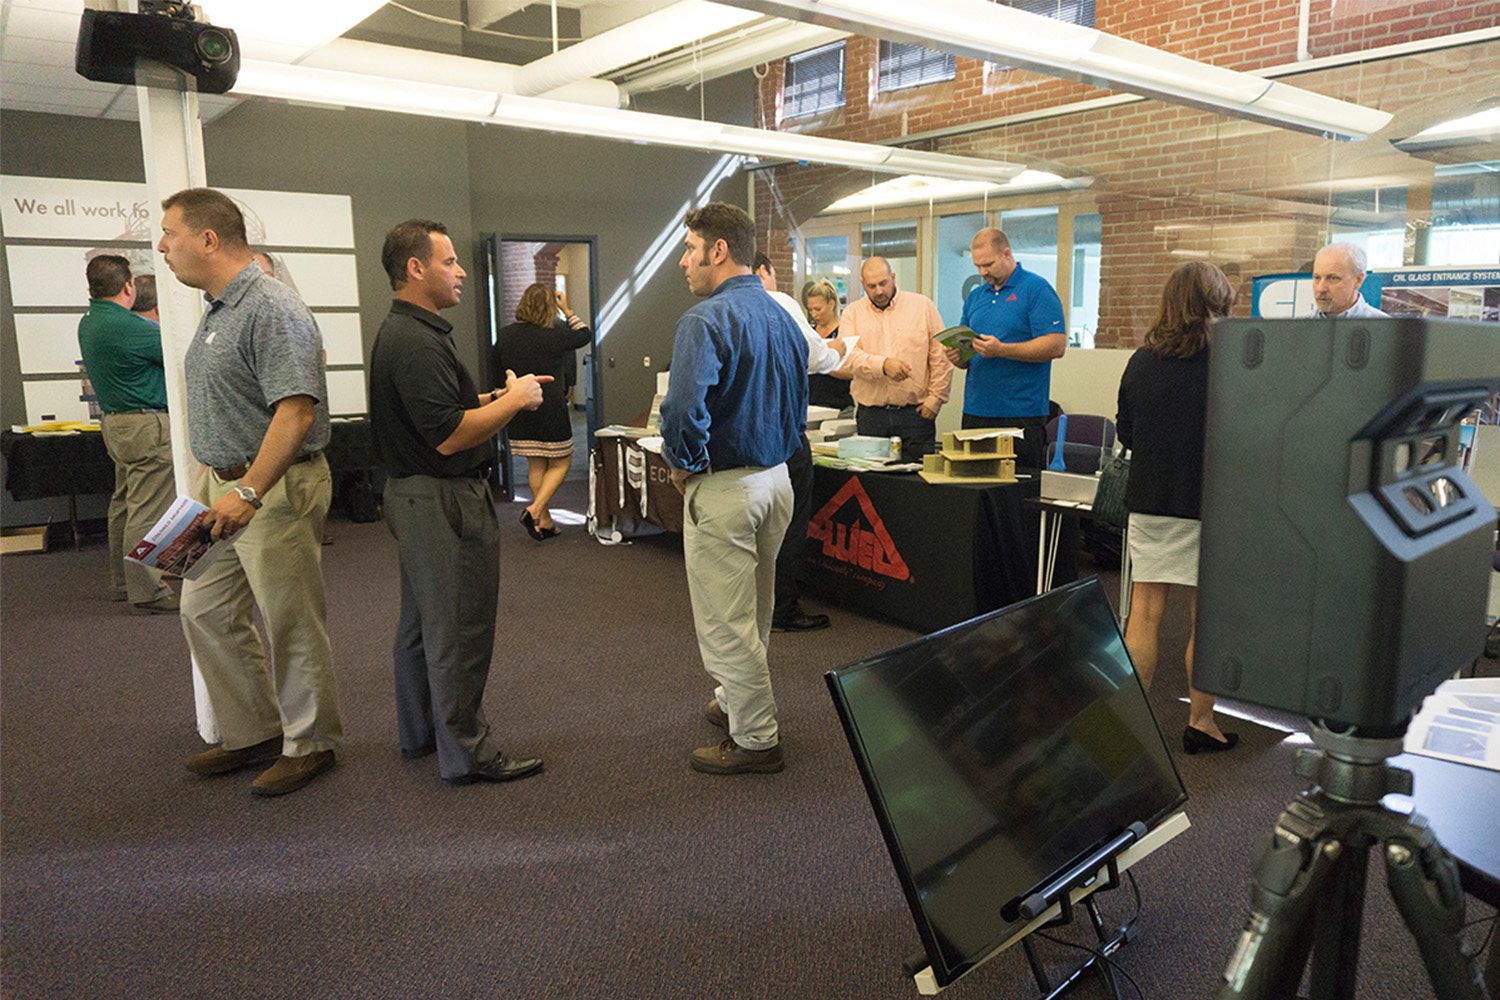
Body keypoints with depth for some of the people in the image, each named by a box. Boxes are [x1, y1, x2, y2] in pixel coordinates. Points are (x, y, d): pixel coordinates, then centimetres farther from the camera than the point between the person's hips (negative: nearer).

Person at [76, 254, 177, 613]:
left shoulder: (88, 323, 9)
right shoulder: (129, 327, -21)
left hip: (115, 422, 10)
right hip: (147, 426, -10)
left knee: (124, 503, 18)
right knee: (148, 510, -6)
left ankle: (122, 582, 28)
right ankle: (148, 593, -2)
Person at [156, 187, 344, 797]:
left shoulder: (273, 311, -17)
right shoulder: (217, 309, 15)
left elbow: (296, 409, -27)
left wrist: (248, 492, -31)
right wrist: (212, 486, 20)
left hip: (274, 489, -10)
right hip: (223, 483, 10)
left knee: (292, 622, 0)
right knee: (205, 610, 15)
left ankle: (311, 743, 17)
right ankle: (254, 734, 28)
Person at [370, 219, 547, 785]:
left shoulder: (402, 333, 15)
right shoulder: (417, 343, -21)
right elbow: (449, 436, -26)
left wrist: (500, 397, 12)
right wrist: (515, 401, -14)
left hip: (415, 496, 11)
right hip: (444, 502, -11)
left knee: (423, 621, 19)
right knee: (457, 628, -3)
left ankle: (420, 733, 32)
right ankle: (466, 753, 7)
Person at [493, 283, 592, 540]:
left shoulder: (505, 334, 0)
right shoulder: (555, 335, -13)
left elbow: (495, 366, 15)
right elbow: (586, 335, 4)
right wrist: (567, 310, 10)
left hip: (520, 410, 5)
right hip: (551, 410, -5)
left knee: (536, 466, 14)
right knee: (561, 463, 9)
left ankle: (544, 521, 19)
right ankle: (535, 510, -8)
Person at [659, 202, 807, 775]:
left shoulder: (706, 320, -18)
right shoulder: (784, 319, 9)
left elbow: (684, 410, -30)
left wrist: (683, 465, -13)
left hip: (724, 488, -9)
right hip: (777, 478, 9)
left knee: (725, 623, 4)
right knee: (754, 612, 23)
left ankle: (756, 742, 14)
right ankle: (738, 703, 41)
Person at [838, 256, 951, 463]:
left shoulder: (923, 306, 6)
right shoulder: (852, 313, 7)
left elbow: (941, 357, 5)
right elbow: (849, 356, -9)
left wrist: (935, 398, -2)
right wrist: (883, 365, -25)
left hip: (916, 413, -1)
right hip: (870, 414, 1)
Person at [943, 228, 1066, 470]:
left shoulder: (1037, 289, -3)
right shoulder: (975, 297, 17)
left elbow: (1056, 345, -13)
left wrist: (1001, 350, -21)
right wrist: (958, 356, -4)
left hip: (1021, 414, -6)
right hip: (975, 412, 6)